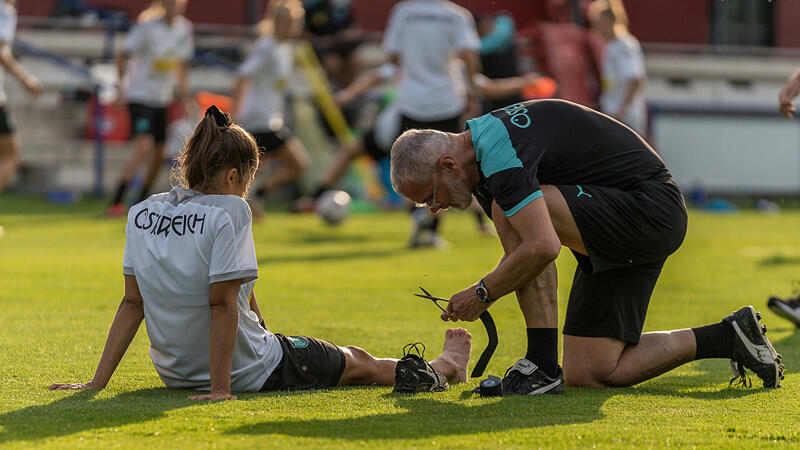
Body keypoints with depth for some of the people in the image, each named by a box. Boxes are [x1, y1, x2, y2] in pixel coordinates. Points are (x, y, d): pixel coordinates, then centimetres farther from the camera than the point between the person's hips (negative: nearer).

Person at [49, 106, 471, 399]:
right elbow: (222, 304, -23)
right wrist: (220, 389, -21)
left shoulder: (142, 213, -3)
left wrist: (98, 382, -1)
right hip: (245, 373, -7)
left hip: (175, 372, 7)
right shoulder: (228, 212, -21)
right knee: (357, 361, 19)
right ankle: (443, 368, 43)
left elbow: (133, 303, -3)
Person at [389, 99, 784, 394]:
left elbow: (543, 246, -33)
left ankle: (543, 365, -20)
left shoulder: (499, 153, -22)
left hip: (649, 211, -10)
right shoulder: (486, 139, 10)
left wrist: (483, 293, -19)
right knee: (588, 375, 3)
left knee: (511, 211, -25)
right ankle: (727, 338, 13)